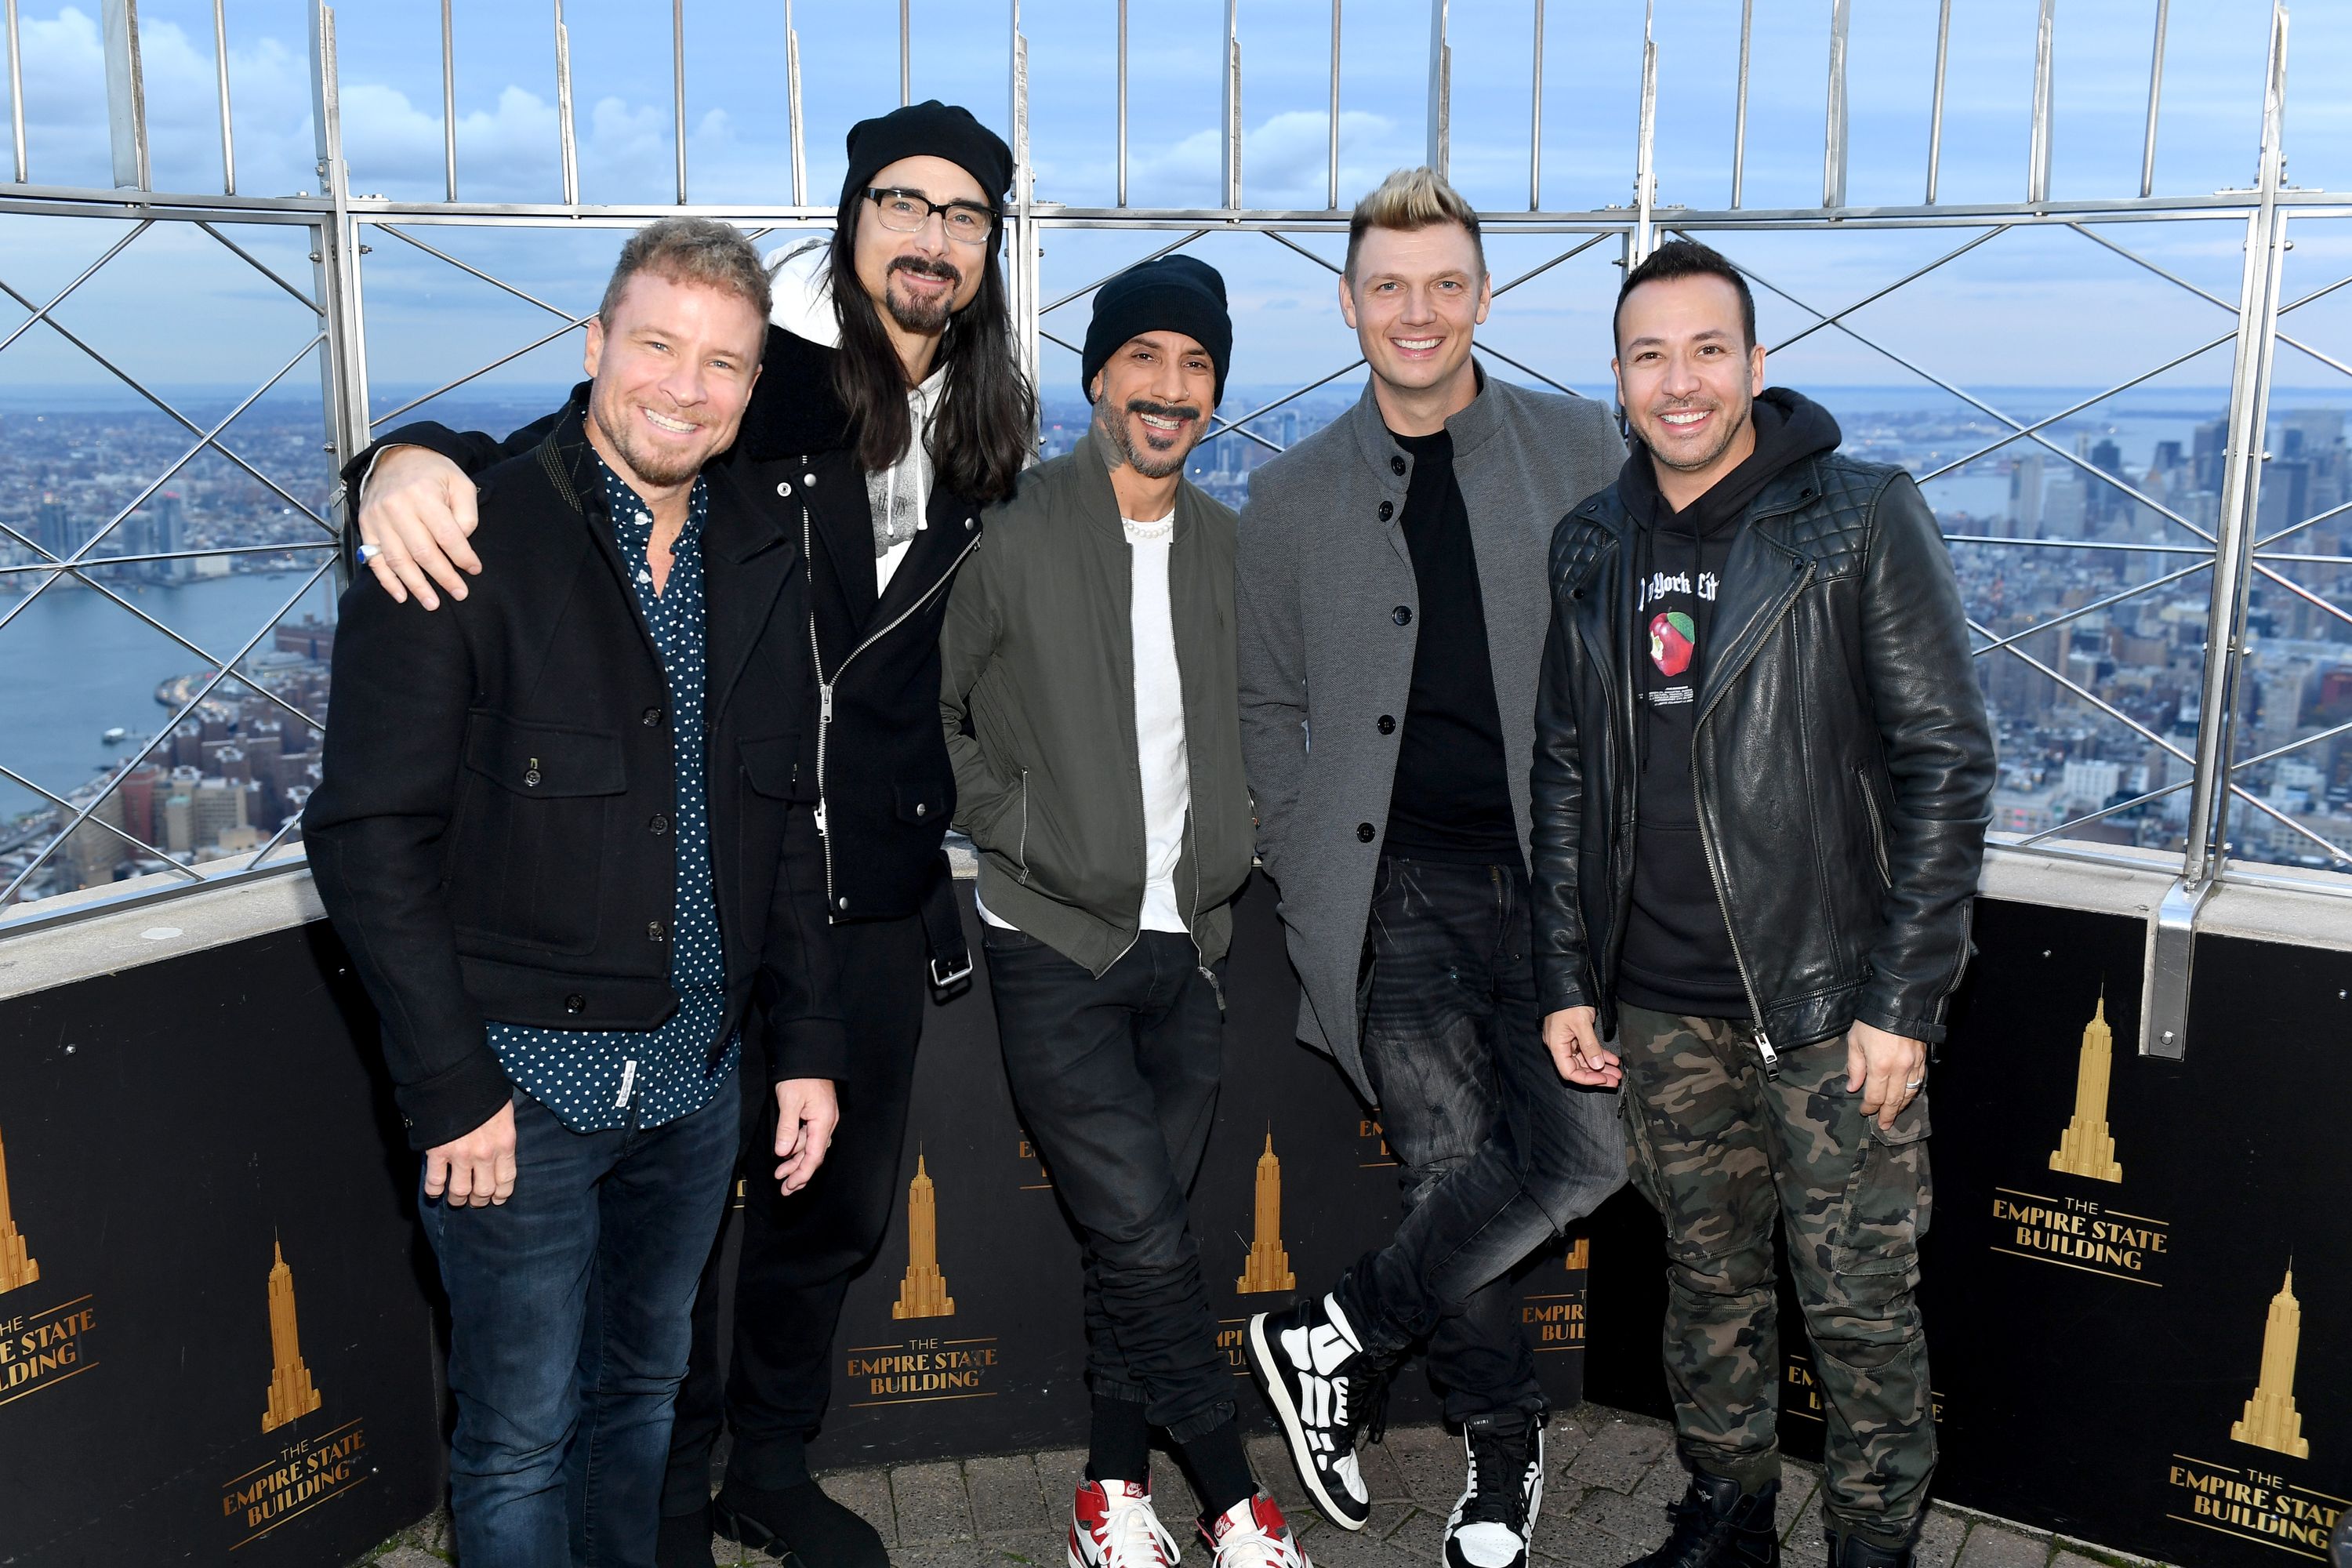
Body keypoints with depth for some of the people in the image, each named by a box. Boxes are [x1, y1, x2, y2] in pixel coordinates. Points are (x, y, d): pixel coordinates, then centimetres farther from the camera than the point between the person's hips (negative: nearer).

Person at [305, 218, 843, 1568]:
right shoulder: (467, 543, -12)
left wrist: (808, 1043, 7)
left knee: (646, 1385, 21)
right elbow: (369, 836, -13)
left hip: (697, 1074, 5)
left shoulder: (763, 564, 5)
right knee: (522, 1435, 8)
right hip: (521, 1076, -5)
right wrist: (450, 1086, -15)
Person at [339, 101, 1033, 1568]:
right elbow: (544, 458, -11)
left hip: (872, 896, 5)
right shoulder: (753, 374, -8)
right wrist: (419, 456, -32)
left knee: (840, 1203, 17)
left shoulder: (984, 442, 9)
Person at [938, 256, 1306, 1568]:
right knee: (1145, 1239, -7)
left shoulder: (1227, 548, 8)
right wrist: (1010, 825, -4)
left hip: (1189, 942, 5)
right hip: (1057, 945, -4)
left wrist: (1231, 839, 11)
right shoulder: (1014, 535, -7)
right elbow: (925, 710, 0)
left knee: (1144, 1236, 11)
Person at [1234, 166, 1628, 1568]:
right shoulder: (1294, 494, 9)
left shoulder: (1583, 450, 7)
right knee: (1453, 1170, -6)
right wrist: (1310, 883, 6)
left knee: (1585, 1151, -11)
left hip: (1562, 872, 1)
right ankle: (1504, 1430, 21)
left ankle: (1336, 1340, 10)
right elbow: (1268, 707, 14)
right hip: (1397, 887, 0)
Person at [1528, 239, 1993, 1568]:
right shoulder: (1592, 548, 8)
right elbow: (1566, 773, 13)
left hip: (1832, 1001, -4)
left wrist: (1904, 998, -13)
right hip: (1664, 1006, 4)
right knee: (1709, 1280, 16)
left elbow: (1947, 763, -9)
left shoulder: (1866, 518, -7)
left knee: (1860, 1302, 4)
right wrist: (1566, 979, 9)